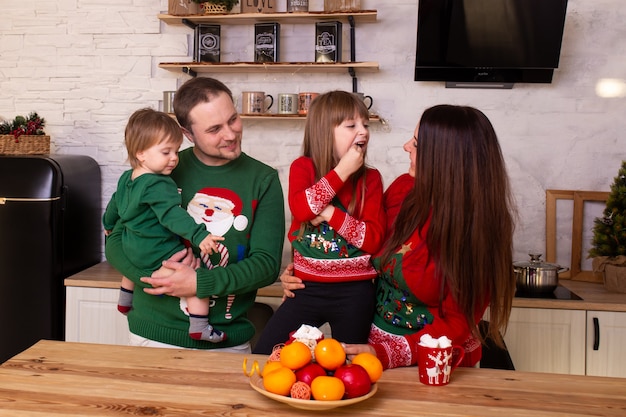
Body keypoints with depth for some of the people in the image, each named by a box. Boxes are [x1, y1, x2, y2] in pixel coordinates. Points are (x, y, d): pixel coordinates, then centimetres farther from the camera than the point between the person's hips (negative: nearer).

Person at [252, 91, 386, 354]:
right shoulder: (303, 167, 0)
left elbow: (374, 239, -9)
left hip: (354, 292, 0)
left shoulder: (370, 178, 0)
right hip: (309, 287, 0)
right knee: (264, 356, -3)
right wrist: (342, 171, -17)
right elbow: (301, 208, -21)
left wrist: (330, 213, -19)